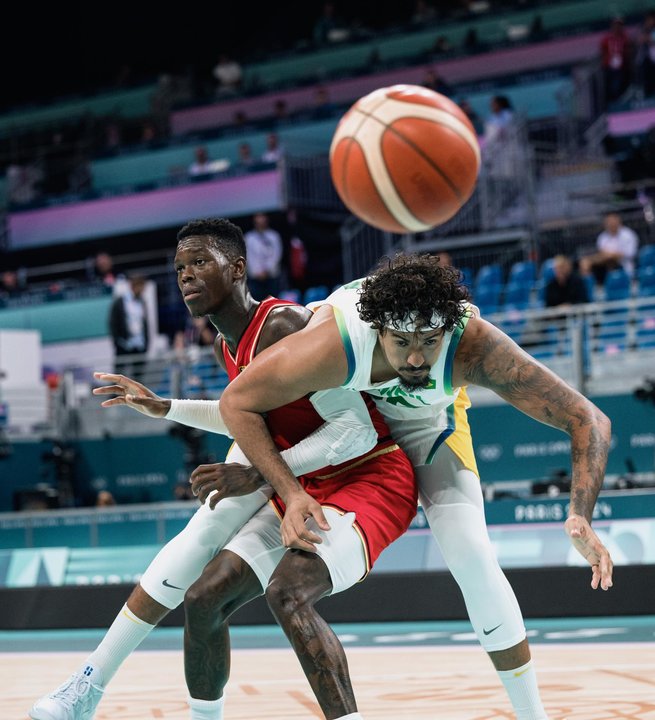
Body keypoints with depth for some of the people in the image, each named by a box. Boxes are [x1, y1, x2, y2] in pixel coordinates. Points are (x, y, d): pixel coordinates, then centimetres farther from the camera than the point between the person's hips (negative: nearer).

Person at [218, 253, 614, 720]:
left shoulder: (476, 348, -42)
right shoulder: (333, 346, -43)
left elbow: (589, 421, -38)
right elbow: (236, 402, -28)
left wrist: (581, 519, -52)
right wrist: (291, 492, -37)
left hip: (427, 416, -1)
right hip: (335, 402, 1)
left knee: (471, 553, -14)